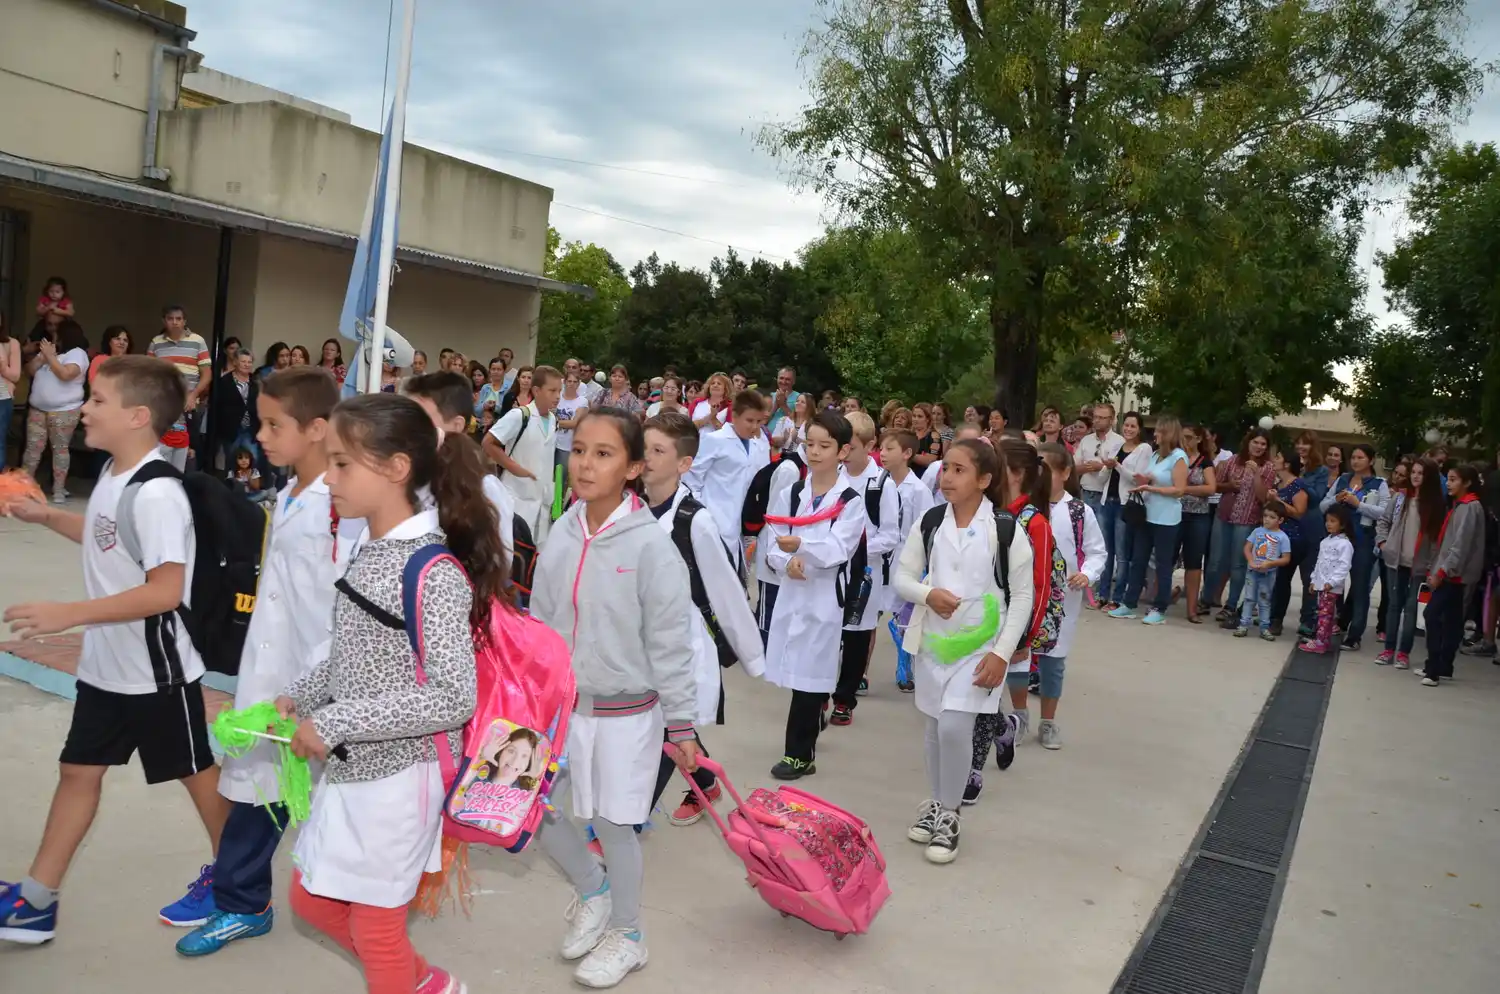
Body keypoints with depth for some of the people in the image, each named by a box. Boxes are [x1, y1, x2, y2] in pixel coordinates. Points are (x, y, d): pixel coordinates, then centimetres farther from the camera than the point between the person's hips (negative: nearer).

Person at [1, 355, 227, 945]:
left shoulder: (157, 493, -26)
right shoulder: (113, 473, 3)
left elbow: (166, 591, -29)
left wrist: (69, 614, -30)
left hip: (156, 672, -9)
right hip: (105, 666, 9)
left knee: (195, 771, 10)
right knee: (78, 772, 14)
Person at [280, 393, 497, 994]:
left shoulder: (435, 571, -23)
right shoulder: (367, 550, 3)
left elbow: (454, 697, -27)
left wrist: (333, 724, -23)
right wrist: (298, 699, 2)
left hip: (398, 774, -9)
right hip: (350, 767, 9)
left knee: (375, 924, 9)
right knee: (311, 900, 23)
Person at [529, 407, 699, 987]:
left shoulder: (650, 545, -18)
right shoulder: (561, 537, -2)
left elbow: (670, 644, -13)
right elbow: (538, 624, 8)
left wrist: (682, 723, -9)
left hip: (625, 711, -5)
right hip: (559, 703, 5)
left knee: (613, 824, 7)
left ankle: (625, 933, 33)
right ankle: (591, 888, 37)